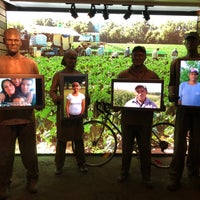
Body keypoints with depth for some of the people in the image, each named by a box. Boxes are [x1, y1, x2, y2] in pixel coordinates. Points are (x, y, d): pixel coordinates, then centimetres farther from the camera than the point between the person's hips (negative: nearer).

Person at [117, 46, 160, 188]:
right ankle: (124, 172, 32)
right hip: (128, 116, 1)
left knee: (145, 148, 9)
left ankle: (146, 177, 25)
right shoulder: (123, 75, 4)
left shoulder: (152, 75, 3)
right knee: (126, 147, 12)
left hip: (145, 118, 0)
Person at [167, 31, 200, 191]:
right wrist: (171, 94, -10)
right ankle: (175, 179, 2)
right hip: (183, 105, 0)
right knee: (179, 143, -3)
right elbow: (172, 83, 10)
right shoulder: (177, 62, 10)